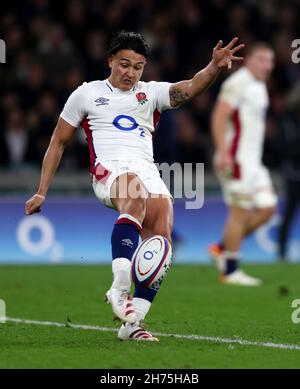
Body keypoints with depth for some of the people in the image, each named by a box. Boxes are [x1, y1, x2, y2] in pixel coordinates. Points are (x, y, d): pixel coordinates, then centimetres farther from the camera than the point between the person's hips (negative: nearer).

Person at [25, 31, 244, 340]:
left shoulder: (151, 93, 21)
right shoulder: (86, 94, 17)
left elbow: (189, 88, 3)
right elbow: (58, 143, 20)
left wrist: (215, 66, -18)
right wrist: (41, 193, 15)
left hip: (148, 171, 3)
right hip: (110, 168, -3)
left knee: (160, 238, -19)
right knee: (136, 198, -38)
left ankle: (132, 322, -13)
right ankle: (119, 287, -45)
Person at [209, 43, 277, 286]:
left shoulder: (259, 86, 19)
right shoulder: (238, 83, -11)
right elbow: (219, 117, -18)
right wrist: (223, 152, -26)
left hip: (253, 161, 10)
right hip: (236, 158, -10)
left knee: (267, 207, 5)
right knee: (240, 211, -8)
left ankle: (223, 248, 14)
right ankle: (230, 271, -1)